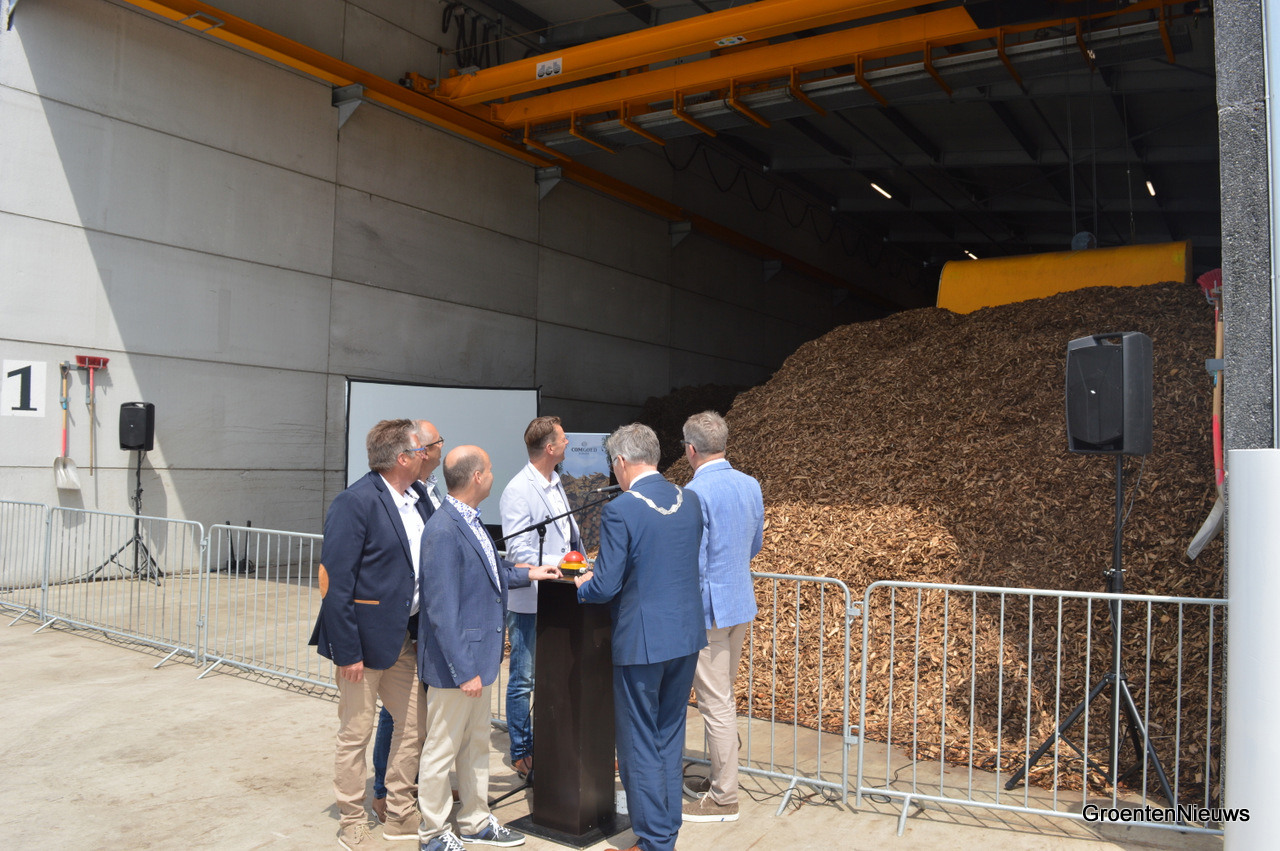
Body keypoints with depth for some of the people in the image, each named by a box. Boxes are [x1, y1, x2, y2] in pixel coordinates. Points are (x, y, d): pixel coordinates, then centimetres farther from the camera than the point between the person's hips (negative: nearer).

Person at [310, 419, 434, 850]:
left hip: (405, 637, 8)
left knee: (414, 725, 15)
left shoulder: (419, 500, 6)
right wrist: (347, 650, -21)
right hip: (366, 637, -8)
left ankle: (400, 815, 33)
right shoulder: (355, 502, -18)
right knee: (355, 736, 8)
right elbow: (335, 583, -19)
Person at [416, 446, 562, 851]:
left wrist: (527, 574, 20)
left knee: (476, 744, 22)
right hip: (456, 663, -10)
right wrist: (464, 671, -23)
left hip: (479, 656, 10)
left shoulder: (471, 522, 6)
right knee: (442, 749, 8)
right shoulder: (444, 530, -25)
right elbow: (442, 610, -25)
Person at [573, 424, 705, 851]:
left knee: (639, 743, 9)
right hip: (687, 635, 7)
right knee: (670, 739, 21)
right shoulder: (690, 500, 2)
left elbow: (605, 587, -17)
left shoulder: (620, 511, -18)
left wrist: (580, 585, 6)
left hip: (641, 640, -7)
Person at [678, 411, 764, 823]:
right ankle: (722, 778, 34)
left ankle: (724, 799, 13)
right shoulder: (750, 485, 4)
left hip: (708, 609, -8)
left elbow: (692, 562, -19)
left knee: (715, 703, 2)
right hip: (742, 604, 8)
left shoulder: (695, 493, -20)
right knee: (723, 697, 21)